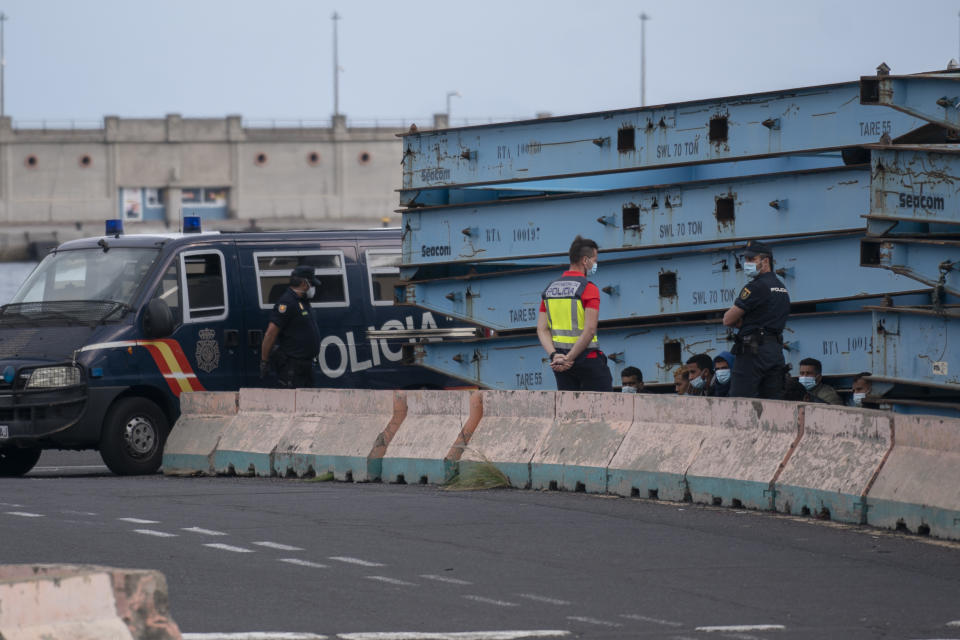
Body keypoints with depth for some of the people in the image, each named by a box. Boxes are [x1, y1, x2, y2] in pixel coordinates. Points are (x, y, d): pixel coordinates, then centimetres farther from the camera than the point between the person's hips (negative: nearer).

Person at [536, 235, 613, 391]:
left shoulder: (549, 289, 11)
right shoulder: (588, 288, -10)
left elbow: (542, 329, 4)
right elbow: (590, 330, -19)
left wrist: (554, 355, -8)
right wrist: (569, 359, -16)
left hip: (560, 363, 6)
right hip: (587, 358, -6)